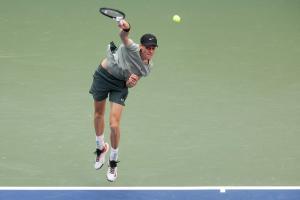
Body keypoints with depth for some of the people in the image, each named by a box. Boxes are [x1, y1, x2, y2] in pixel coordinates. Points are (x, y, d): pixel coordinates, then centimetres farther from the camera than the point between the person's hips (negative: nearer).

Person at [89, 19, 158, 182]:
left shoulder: (147, 68, -12)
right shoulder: (132, 48, -28)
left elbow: (130, 84, 2)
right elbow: (124, 36, -50)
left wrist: (131, 82, -22)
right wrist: (125, 28, -72)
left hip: (120, 85, 2)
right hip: (103, 75, -1)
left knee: (114, 125, -10)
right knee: (98, 114, 18)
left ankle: (113, 163, 10)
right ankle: (100, 147, 47)